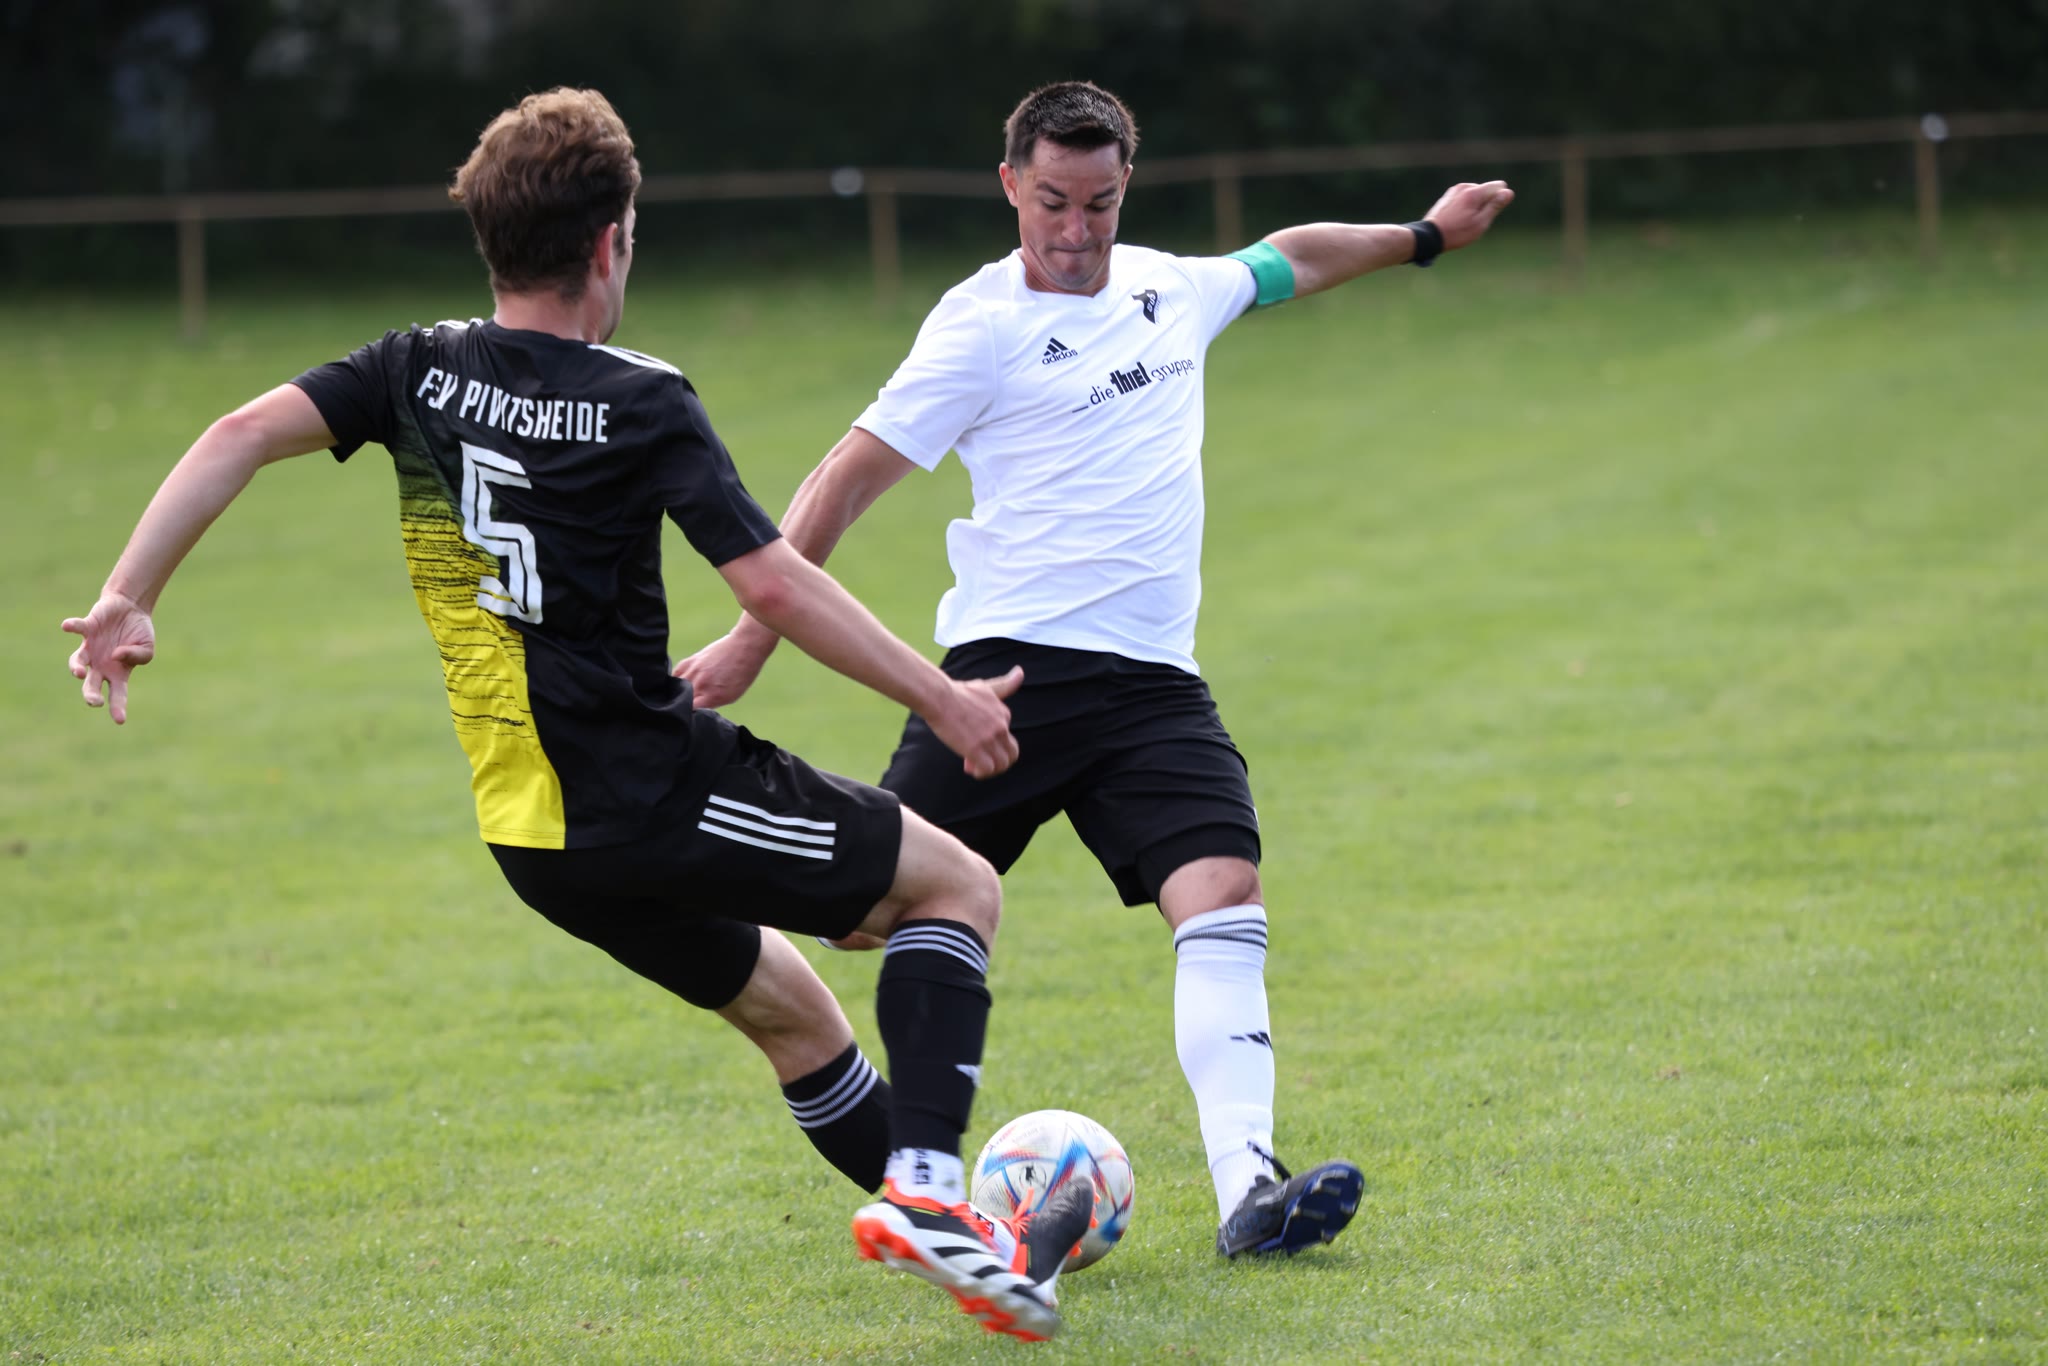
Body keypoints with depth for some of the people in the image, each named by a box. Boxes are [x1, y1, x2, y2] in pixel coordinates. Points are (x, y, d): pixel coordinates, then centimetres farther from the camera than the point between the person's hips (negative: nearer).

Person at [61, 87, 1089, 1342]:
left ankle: (978, 1242, 29)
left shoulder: (421, 372, 5)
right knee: (960, 886, 8)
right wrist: (944, 701, -7)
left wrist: (128, 601, -6)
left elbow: (241, 437, -6)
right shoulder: (641, 403, -10)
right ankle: (924, 1184, -11)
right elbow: (774, 586, -15)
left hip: (535, 841, 7)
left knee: (785, 1005, 25)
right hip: (661, 789, -7)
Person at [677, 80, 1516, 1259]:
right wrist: (752, 640, -8)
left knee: (1225, 897, -16)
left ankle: (1247, 1191, -26)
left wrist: (1424, 236, 45)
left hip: (1154, 685, 4)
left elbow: (1288, 260, 38)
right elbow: (849, 478, -4)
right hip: (1012, 669, -4)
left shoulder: (1169, 288, 16)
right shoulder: (983, 327, -3)